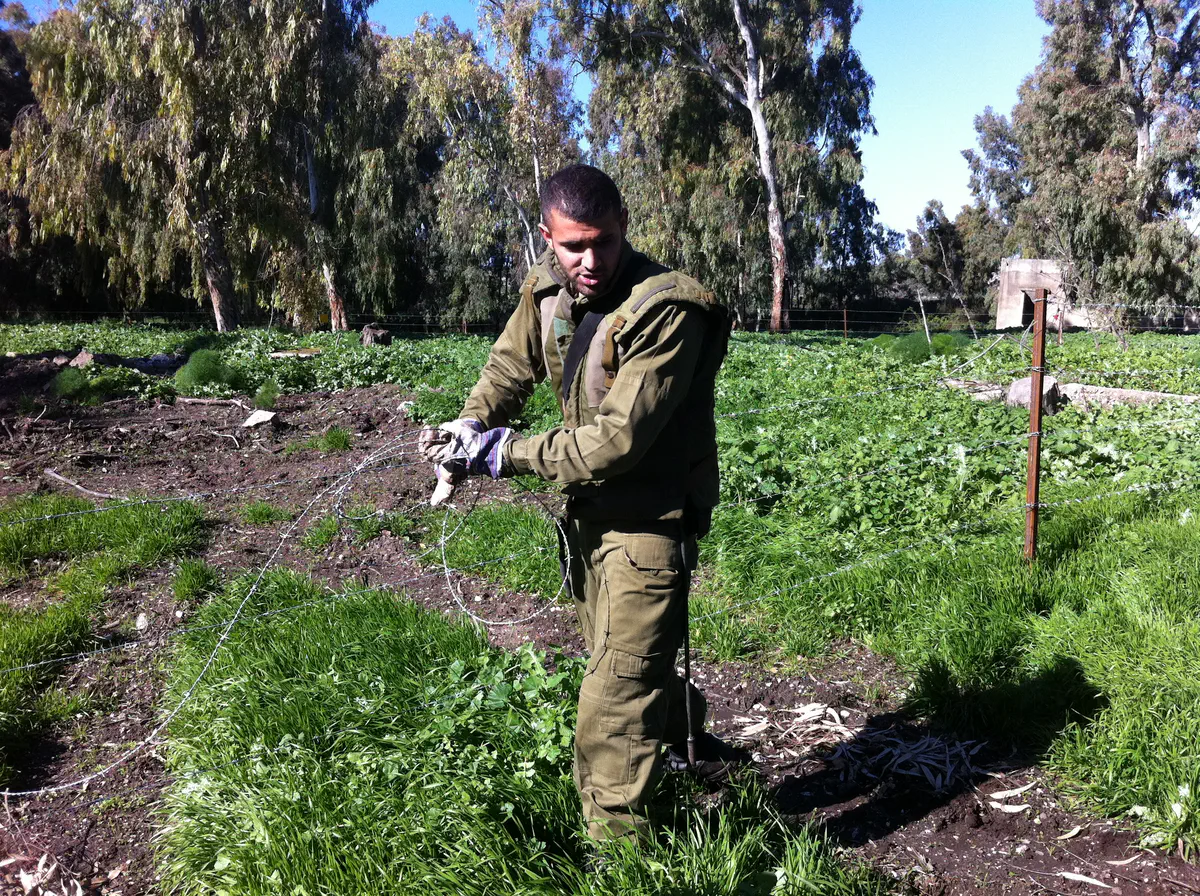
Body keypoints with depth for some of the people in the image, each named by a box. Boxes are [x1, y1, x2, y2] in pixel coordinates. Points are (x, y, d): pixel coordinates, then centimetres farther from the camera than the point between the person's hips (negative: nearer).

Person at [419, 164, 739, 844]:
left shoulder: (666, 309, -27)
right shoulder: (550, 287, -4)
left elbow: (617, 440, -30)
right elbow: (510, 366, 11)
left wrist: (504, 454, -25)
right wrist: (470, 429, -8)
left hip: (651, 520, -8)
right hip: (590, 508, 8)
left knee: (614, 706, -8)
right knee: (633, 658, 27)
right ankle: (693, 748, 53)